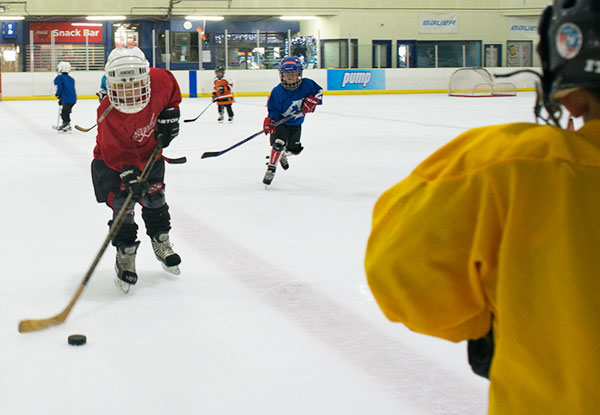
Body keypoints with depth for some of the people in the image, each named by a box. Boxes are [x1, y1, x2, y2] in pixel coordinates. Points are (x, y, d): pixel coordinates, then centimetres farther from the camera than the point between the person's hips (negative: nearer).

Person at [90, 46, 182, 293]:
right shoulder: (108, 114, -36)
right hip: (112, 160, -4)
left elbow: (172, 90, 1)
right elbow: (117, 152, -34)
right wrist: (128, 173, -47)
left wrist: (170, 113, -5)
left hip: (149, 152, 4)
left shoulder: (160, 80, -26)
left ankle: (161, 242, 31)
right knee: (122, 203, -13)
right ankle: (125, 255, 4)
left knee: (154, 197, 8)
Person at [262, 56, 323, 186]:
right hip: (281, 122, -4)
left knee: (294, 149, 7)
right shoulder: (277, 92, -23)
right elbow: (273, 108, -17)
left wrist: (311, 101, -16)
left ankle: (282, 154, 44)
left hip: (296, 124, 4)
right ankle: (271, 169, -9)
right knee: (279, 143, -25)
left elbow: (318, 91, 1)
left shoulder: (306, 84, -15)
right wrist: (269, 120, -33)